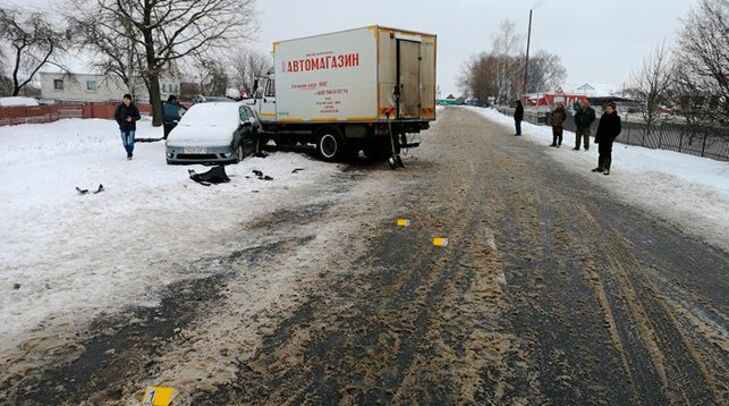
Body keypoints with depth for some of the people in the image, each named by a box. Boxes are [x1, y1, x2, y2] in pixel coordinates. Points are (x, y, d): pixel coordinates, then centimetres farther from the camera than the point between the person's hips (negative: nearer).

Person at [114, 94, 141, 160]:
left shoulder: (133, 107, -3)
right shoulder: (120, 107, -2)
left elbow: (138, 116, 2)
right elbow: (116, 116, 8)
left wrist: (132, 119, -16)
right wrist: (120, 123, -2)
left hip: (131, 127, -2)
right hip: (123, 127, 2)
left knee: (131, 142, -10)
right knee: (125, 143, 7)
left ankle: (129, 155, 2)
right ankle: (129, 153, 28)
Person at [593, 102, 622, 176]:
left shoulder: (616, 118, -7)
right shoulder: (604, 116, 9)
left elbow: (618, 129, -7)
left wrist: (612, 137, -17)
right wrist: (597, 137, 11)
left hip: (608, 139, -5)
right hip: (602, 138, 6)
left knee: (607, 153, -1)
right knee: (601, 152, 13)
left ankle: (607, 169, 5)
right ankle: (600, 167, 22)